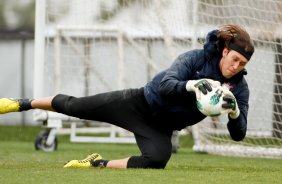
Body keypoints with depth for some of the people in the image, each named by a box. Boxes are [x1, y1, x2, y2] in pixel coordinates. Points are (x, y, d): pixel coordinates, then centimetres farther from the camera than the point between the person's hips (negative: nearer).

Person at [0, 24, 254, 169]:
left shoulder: (239, 88, -12)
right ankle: (23, 104, 28)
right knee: (74, 106, 1)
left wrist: (235, 113, -37)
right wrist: (191, 85, -51)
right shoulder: (195, 59, -20)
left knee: (157, 160, -29)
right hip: (139, 104, -2)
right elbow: (165, 85, -32)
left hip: (160, 128, 2)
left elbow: (238, 135, -16)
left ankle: (97, 164, -6)